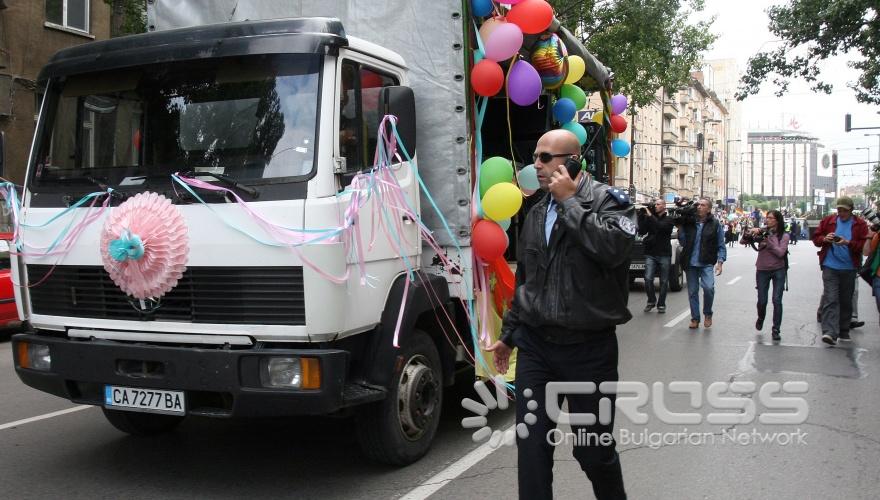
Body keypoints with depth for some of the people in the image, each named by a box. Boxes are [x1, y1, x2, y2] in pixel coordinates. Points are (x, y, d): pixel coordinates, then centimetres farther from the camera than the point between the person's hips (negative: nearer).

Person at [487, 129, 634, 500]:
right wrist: (508, 334, 21)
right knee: (531, 445, 1)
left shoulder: (608, 200, -4)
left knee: (594, 448, 7)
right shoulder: (537, 213, 14)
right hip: (535, 345, 5)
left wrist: (569, 201, -17)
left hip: (589, 347, -4)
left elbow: (614, 248, -26)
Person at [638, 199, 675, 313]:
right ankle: (651, 300, 9)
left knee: (664, 281, 5)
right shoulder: (649, 218, 9)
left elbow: (661, 227, -20)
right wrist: (642, 217, -8)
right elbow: (641, 231, -1)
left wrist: (650, 216, -16)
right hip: (650, 253, 2)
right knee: (648, 279, -11)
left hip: (664, 254, -1)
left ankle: (661, 304, 17)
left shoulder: (668, 219, 1)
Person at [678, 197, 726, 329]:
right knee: (692, 292, 7)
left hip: (707, 263, -3)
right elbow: (682, 242, 6)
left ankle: (707, 314, 4)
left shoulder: (715, 225, 1)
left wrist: (720, 262, -6)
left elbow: (721, 246, 2)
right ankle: (695, 318, 20)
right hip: (691, 263, 3)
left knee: (708, 287, -20)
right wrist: (680, 229, -8)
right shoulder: (688, 223, 5)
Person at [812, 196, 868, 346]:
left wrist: (848, 243, -21)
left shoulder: (860, 225, 2)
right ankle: (830, 333, -19)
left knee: (846, 301, 12)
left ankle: (843, 332, 25)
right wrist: (825, 239, -13)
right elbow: (816, 238, 8)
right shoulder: (828, 220, 5)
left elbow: (864, 245, -6)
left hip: (849, 268, 1)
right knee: (830, 299, -11)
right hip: (830, 267, -1)